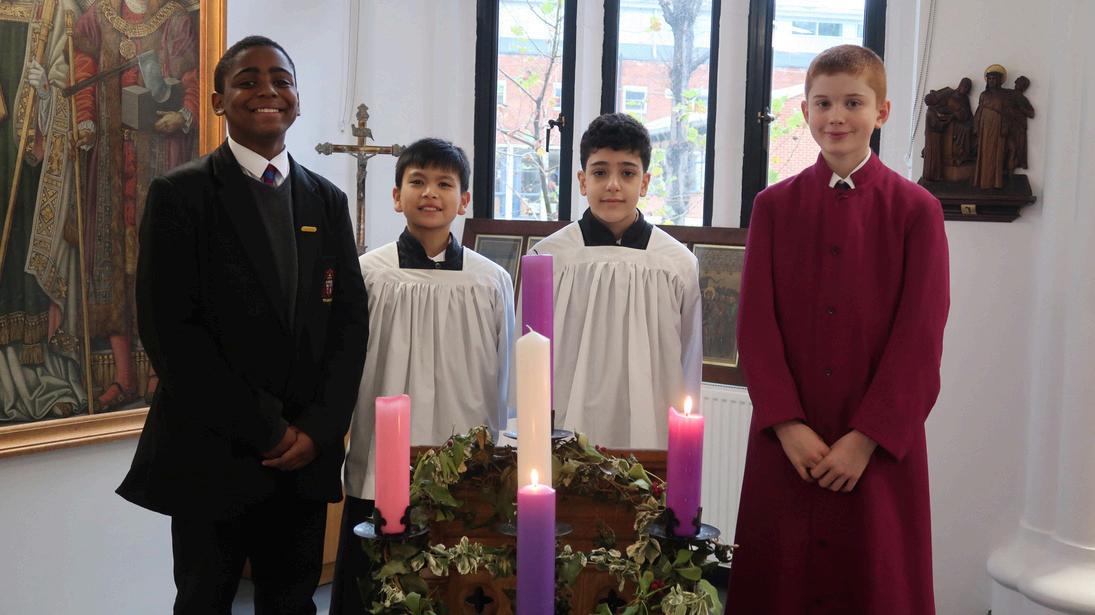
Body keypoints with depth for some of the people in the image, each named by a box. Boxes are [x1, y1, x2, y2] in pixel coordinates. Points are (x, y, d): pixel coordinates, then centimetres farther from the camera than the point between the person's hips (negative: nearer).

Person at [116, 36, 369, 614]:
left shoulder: (327, 201, 10)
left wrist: (319, 428, -5)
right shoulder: (180, 194, -4)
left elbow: (350, 322, 7)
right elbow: (167, 327, -11)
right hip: (212, 457, -3)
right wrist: (264, 430, -12)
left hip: (306, 456, 4)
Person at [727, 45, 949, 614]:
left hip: (879, 448, -1)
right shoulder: (774, 205, 5)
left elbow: (921, 337, -5)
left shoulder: (916, 210, -1)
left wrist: (867, 437, -11)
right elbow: (756, 325, 1)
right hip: (786, 442, 2)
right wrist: (787, 424, -9)